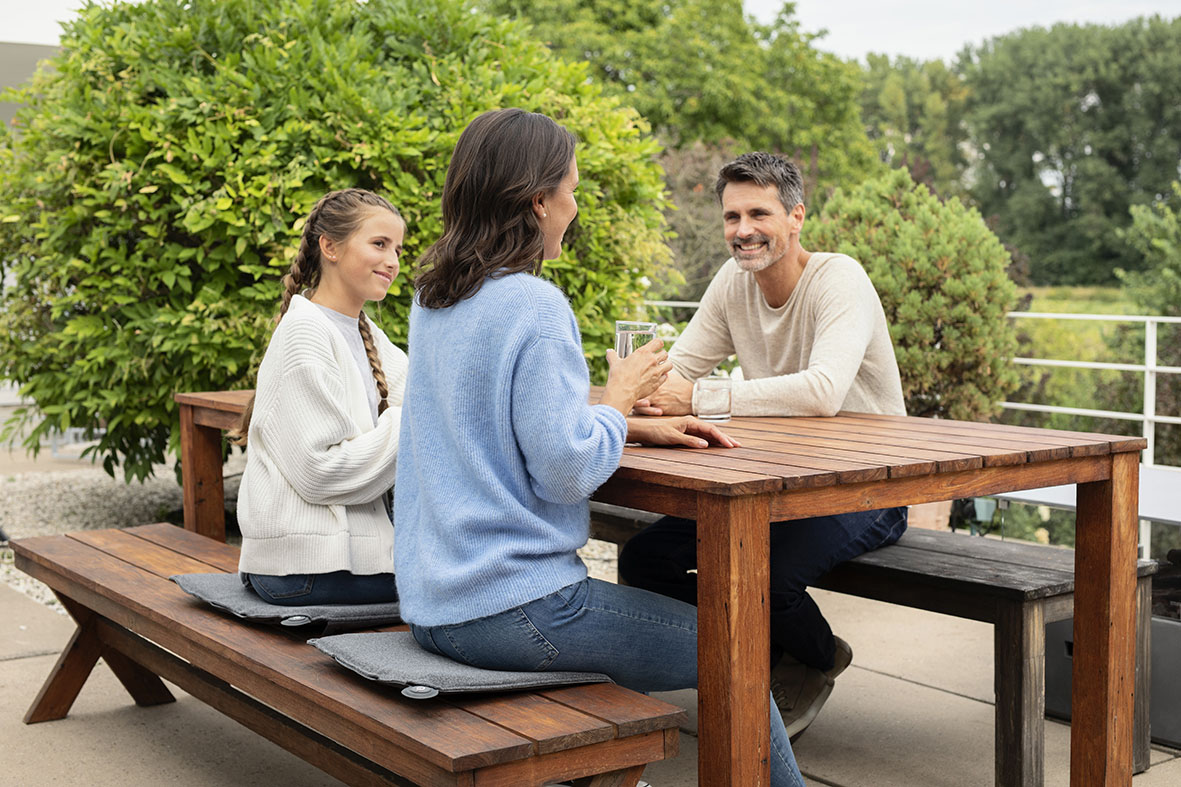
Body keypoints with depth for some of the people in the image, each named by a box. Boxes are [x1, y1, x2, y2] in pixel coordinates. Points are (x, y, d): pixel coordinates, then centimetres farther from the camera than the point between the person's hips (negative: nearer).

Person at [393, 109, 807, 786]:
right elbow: (565, 471, -20)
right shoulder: (533, 306, -18)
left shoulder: (433, 300, 8)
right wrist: (622, 398, -3)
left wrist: (638, 426, 11)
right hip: (512, 603, -9)